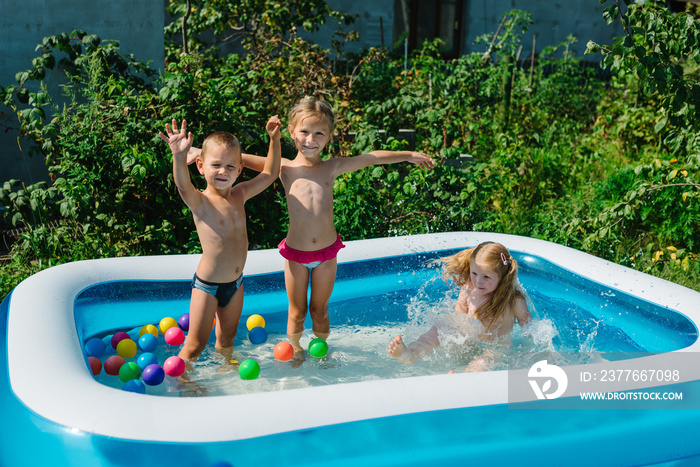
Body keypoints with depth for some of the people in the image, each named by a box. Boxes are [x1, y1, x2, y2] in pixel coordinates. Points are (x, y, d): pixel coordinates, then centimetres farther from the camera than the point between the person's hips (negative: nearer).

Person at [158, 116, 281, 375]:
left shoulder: (240, 194, 2)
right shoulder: (200, 202, -16)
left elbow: (270, 174, 11)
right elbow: (183, 186, -39)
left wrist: (274, 139, 1)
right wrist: (179, 156, -58)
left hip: (235, 283, 5)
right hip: (207, 285, -5)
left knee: (227, 337, 24)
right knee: (196, 344, 4)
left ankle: (227, 365, 46)